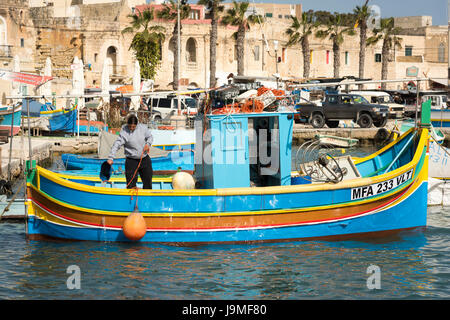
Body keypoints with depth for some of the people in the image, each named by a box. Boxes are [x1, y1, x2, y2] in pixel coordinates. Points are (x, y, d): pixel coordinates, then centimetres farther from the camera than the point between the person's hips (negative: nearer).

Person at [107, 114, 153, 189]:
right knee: (131, 185, -3)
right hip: (131, 161, -4)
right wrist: (110, 158, -30)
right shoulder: (124, 132, -15)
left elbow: (150, 137, 13)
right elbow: (116, 145, -21)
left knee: (148, 182, 13)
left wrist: (148, 144, -8)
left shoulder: (143, 128, -3)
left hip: (145, 159, 4)